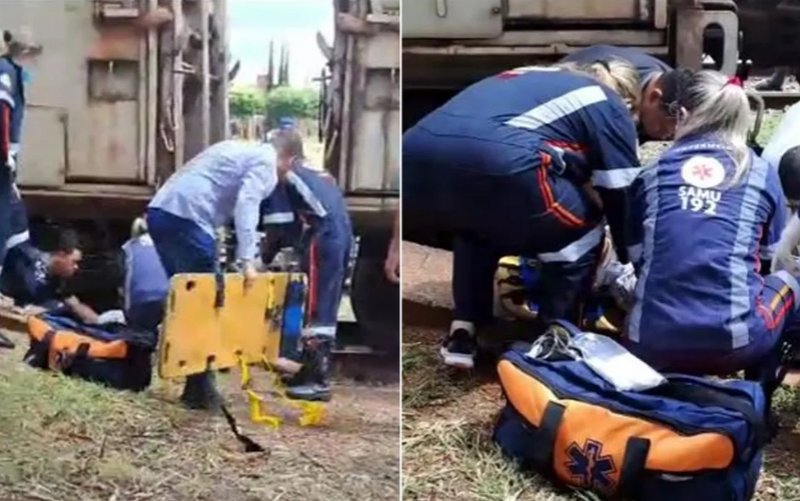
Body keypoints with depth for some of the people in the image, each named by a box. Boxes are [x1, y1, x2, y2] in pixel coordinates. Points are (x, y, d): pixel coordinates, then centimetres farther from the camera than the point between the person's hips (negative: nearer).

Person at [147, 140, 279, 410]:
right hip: (186, 216, -9)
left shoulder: (238, 150, 31)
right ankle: (201, 391, 1)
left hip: (161, 211, 9)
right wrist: (247, 260, -17)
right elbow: (246, 205, -12)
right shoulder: (265, 161, 2)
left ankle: (194, 386, 20)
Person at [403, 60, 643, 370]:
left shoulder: (527, 78, 42)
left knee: (478, 219, 38)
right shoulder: (610, 107, 24)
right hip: (493, 164, -6)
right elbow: (622, 200, 23)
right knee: (579, 230, 22)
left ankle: (464, 331, 29)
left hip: (415, 161, 6)